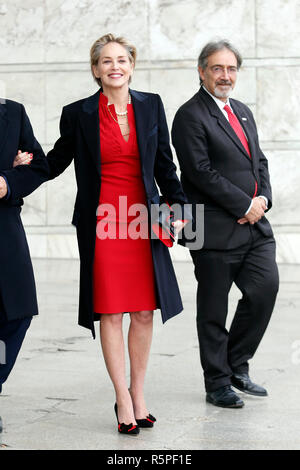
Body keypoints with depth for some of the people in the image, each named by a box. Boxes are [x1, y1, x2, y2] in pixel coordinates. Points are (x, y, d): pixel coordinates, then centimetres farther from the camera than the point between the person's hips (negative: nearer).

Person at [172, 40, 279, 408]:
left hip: (254, 225, 7)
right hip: (216, 230, -7)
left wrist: (262, 199, 1)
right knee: (213, 309, 3)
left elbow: (259, 161, 20)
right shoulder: (190, 116, -8)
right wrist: (245, 205, -13)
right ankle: (218, 383, 16)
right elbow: (202, 173, -16)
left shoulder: (242, 112, 18)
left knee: (266, 287, -4)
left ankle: (236, 364, 14)